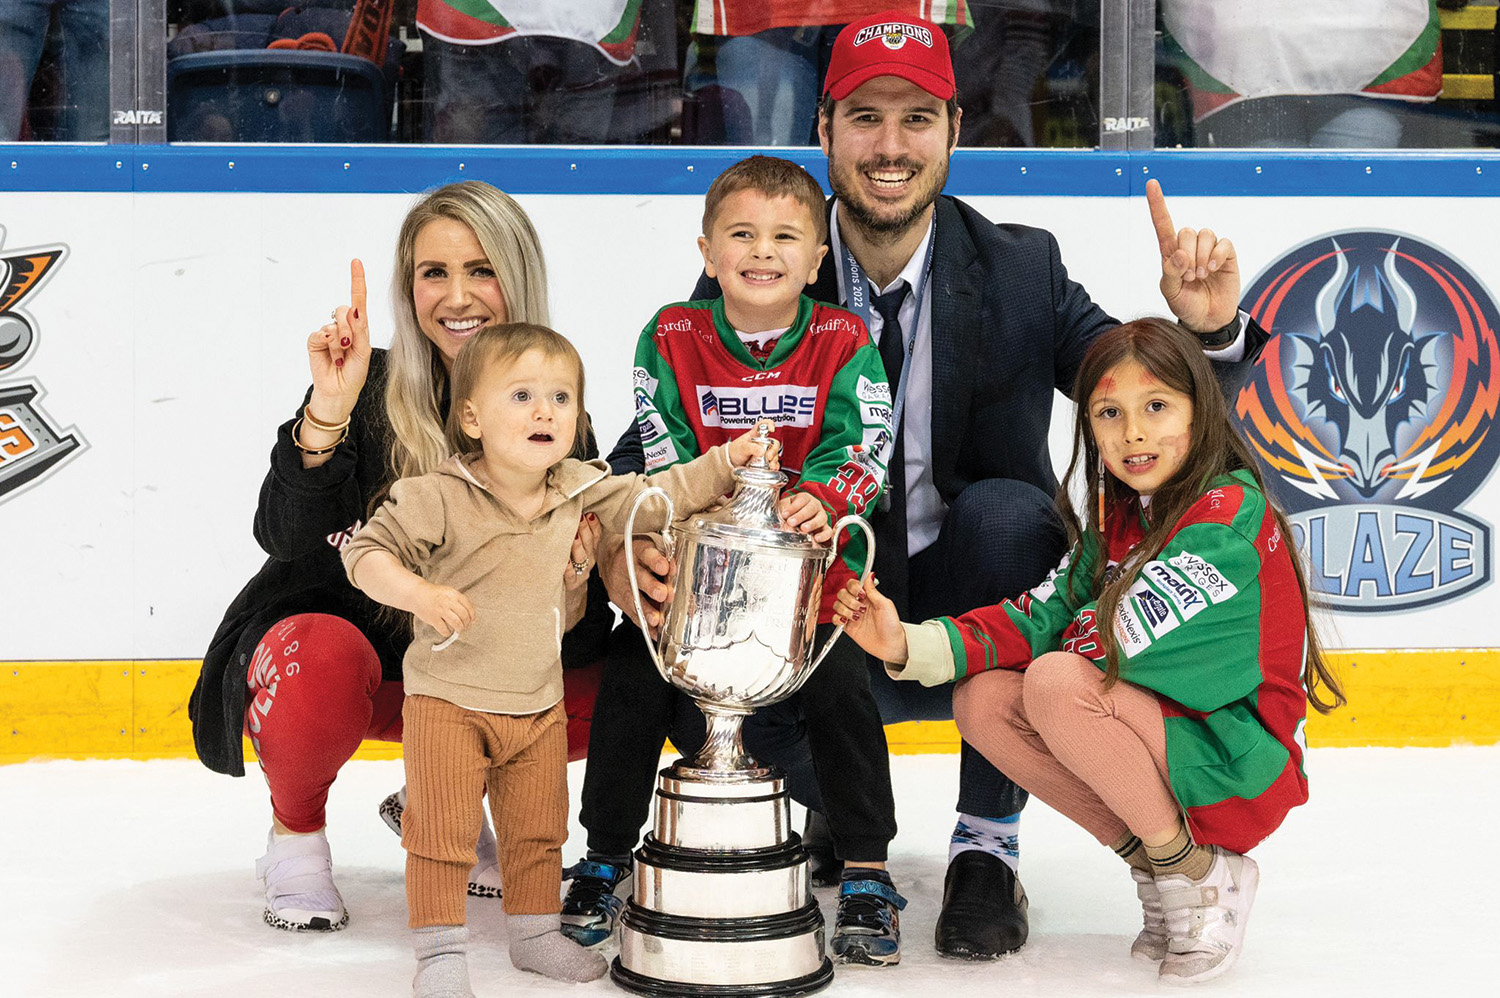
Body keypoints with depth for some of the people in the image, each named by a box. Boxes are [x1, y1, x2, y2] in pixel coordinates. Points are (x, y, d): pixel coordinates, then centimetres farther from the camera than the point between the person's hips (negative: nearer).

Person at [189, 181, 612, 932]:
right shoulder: (369, 389, -17)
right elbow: (285, 537, -30)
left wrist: (572, 595, -33)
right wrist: (326, 416, -44)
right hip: (325, 629, -4)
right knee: (324, 660, -37)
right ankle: (294, 829, -3)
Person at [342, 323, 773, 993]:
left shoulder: (579, 489, -3)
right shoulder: (438, 497, -19)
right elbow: (368, 553, -16)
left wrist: (726, 462, -2)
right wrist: (418, 592, -34)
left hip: (540, 704, 5)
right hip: (448, 702, -5)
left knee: (537, 829, 16)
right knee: (441, 832, -4)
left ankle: (534, 931, 32)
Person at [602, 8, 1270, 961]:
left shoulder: (1021, 272, -5)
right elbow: (655, 439, -7)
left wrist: (1209, 328, -28)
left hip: (971, 616, 0)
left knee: (1007, 509, -31)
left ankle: (988, 846, -13)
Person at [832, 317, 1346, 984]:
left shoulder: (1229, 516, -18)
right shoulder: (1119, 519, 9)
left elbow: (1127, 639, -23)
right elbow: (1046, 617, 0)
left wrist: (1076, 639, 0)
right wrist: (911, 645, -13)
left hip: (1237, 767, -8)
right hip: (1159, 741, 8)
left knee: (1055, 684, -29)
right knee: (981, 701, -7)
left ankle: (1200, 879, -11)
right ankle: (1152, 865, 1)